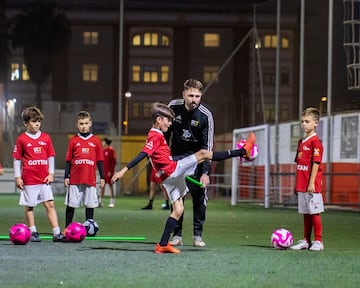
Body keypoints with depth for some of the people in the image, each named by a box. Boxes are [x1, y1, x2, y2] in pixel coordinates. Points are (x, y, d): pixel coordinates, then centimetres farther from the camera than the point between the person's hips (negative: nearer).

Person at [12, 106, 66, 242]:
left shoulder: (46, 137, 7)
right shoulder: (21, 139, -1)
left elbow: (51, 157, 11)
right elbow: (17, 159, 1)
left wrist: (51, 173, 4)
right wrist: (17, 177, -3)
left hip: (44, 179, 2)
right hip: (29, 179, -2)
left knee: (50, 204, -4)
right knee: (29, 206, 4)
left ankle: (56, 233, -6)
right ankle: (33, 233, 13)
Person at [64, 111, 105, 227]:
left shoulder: (96, 141, 7)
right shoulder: (73, 141, 5)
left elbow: (100, 161, 10)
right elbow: (68, 160, 7)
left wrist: (102, 177, 7)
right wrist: (66, 176, 2)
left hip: (90, 179, 1)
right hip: (74, 179, -1)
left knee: (90, 204, 4)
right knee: (71, 204, 2)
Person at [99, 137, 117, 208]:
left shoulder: (111, 150, -9)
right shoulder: (103, 150, 13)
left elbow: (114, 161, -13)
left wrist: (110, 171, -16)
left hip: (109, 172, -7)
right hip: (103, 171, 7)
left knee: (110, 186, -2)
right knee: (102, 186, 7)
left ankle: (112, 202, 3)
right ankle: (100, 202, 10)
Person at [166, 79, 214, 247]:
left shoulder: (205, 115, -18)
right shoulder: (173, 107, -11)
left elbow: (207, 146, -18)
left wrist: (205, 172, -25)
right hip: (177, 156, 2)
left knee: (199, 195, -8)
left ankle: (197, 235, 1)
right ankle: (177, 235, 2)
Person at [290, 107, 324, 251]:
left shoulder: (315, 141, -11)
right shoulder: (301, 142, 15)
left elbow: (316, 163, -15)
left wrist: (311, 183, -19)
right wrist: (297, 184, 18)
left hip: (312, 185, -8)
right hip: (301, 185, 8)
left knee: (314, 212, -3)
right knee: (305, 213, 13)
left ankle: (318, 242, 2)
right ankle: (306, 241, 19)